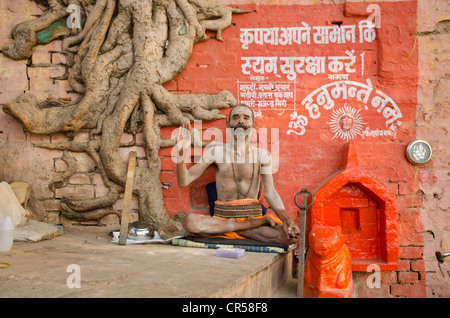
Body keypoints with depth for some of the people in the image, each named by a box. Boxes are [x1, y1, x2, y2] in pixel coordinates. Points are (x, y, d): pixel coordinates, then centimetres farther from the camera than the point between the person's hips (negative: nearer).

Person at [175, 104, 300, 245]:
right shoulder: (215, 152, 4)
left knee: (291, 236, -27)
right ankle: (258, 223, -21)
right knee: (189, 221, -34)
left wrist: (287, 221, -18)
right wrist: (181, 152, -17)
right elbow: (184, 181, 0)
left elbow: (270, 192, -2)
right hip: (222, 216, 0)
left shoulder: (262, 155, 6)